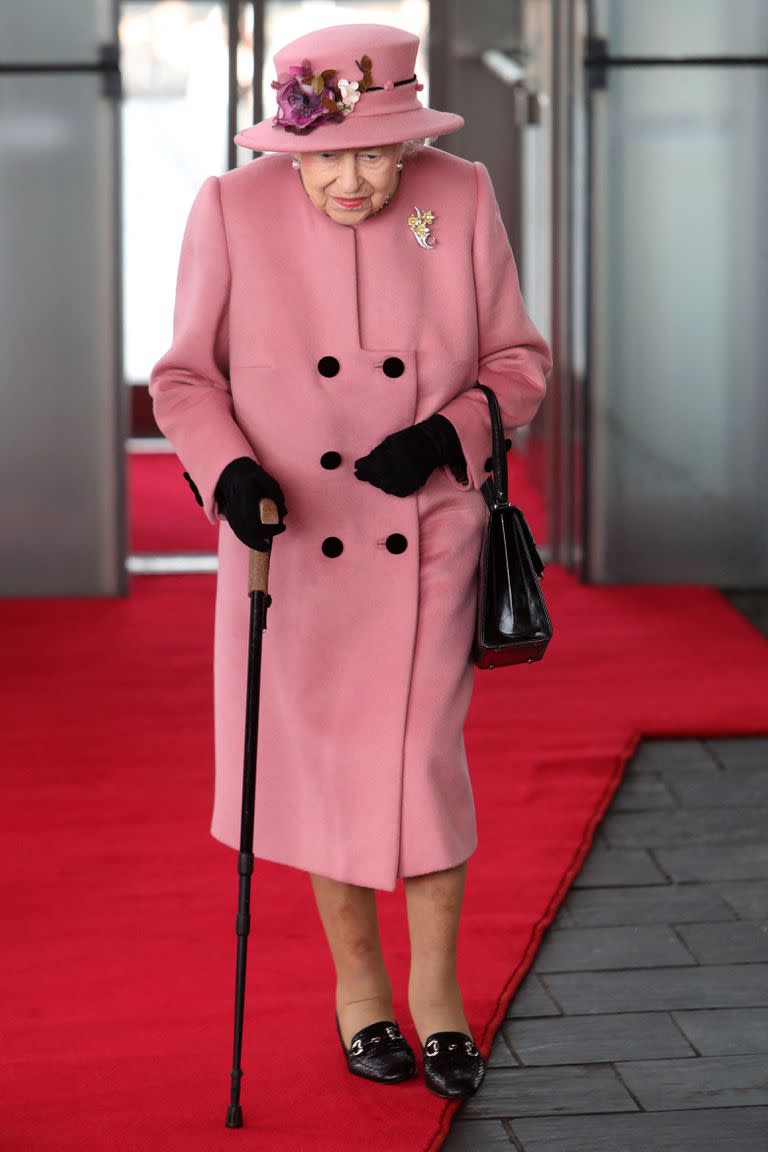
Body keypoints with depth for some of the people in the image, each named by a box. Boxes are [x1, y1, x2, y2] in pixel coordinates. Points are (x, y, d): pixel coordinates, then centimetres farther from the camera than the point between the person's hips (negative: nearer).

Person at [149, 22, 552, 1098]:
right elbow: (184, 376, 0)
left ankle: (436, 987, 18)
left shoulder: (461, 198, -7)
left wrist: (444, 435, -15)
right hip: (292, 544, 0)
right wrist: (228, 468, -18)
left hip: (427, 540, 0)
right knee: (322, 759, 10)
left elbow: (518, 361, 2)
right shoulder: (231, 211, -10)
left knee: (423, 756, -3)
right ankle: (357, 981, 30)